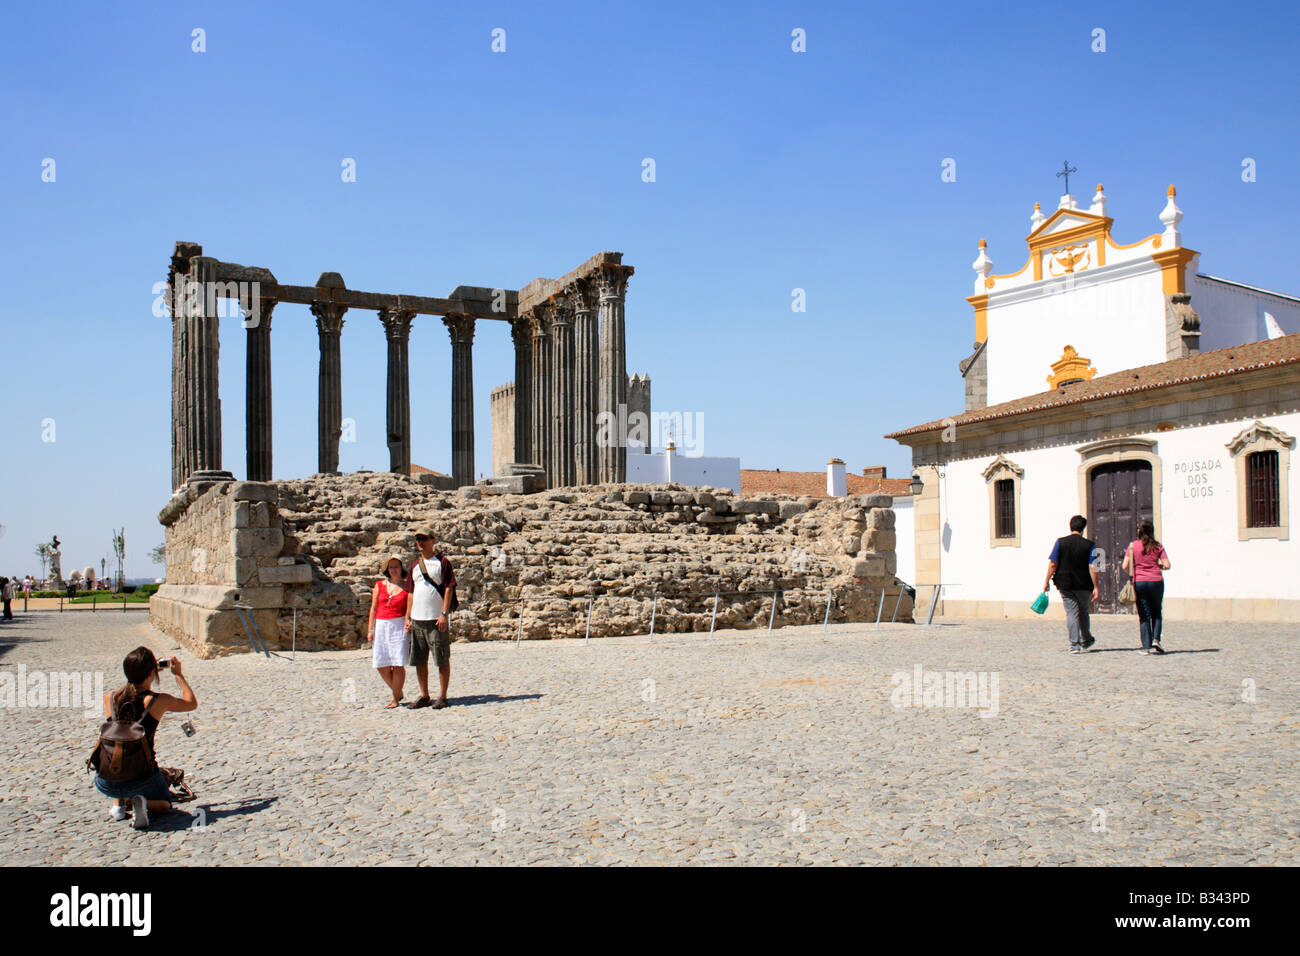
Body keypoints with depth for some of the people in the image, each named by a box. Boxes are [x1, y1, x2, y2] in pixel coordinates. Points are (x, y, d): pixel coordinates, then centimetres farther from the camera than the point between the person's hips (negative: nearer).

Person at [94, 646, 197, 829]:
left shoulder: (109, 698, 1)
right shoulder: (159, 701, -7)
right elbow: (192, 703, 13)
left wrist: (140, 671, 31)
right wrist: (179, 674, 22)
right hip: (141, 779, -4)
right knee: (164, 803, 29)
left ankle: (118, 804, 19)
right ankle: (143, 804, -5)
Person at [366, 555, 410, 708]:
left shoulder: (407, 587, 2)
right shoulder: (380, 585, 10)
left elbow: (410, 610, -1)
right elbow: (373, 608, 12)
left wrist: (408, 622, -19)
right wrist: (371, 629, 8)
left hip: (399, 626, -4)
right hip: (381, 626, 4)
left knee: (398, 664, -10)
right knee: (381, 665, 2)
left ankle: (395, 698, 3)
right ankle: (398, 692, 22)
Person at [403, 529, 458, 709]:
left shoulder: (442, 562, -1)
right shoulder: (415, 565, 16)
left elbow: (448, 589, -7)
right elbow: (411, 592, 18)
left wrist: (444, 614, -14)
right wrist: (408, 617, 11)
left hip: (437, 620, -6)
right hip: (417, 619, 6)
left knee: (442, 659, -2)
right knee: (419, 661, 9)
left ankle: (442, 696, 4)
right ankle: (424, 696, 17)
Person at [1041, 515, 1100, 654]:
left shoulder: (1060, 542, -2)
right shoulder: (1089, 545, -4)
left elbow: (1053, 564, -4)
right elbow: (1092, 568, -9)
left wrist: (1046, 581, 3)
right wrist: (1095, 587, -6)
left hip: (1065, 585, 0)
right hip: (1084, 585, 0)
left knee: (1071, 612, 3)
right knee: (1083, 612, 19)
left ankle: (1074, 644, -5)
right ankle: (1086, 640, 31)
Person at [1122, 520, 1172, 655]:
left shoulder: (1133, 546, -1)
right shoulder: (1157, 546, 1)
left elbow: (1125, 566, -6)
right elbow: (1167, 565, -3)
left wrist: (1131, 574, 14)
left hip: (1139, 582, 0)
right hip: (1156, 581, 0)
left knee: (1144, 615, 5)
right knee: (1156, 612, 17)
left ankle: (1146, 646, 2)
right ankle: (1156, 639, 1)